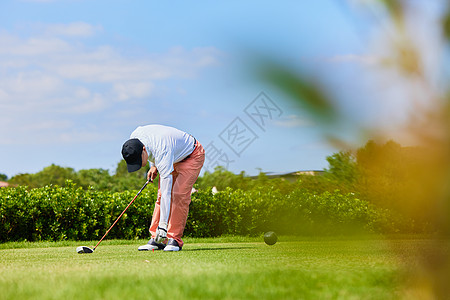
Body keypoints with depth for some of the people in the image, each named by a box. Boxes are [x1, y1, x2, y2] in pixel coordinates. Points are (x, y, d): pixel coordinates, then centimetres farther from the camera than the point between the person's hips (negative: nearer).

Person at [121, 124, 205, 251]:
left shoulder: (162, 151, -43)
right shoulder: (134, 138, -22)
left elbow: (166, 191, -43)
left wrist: (163, 225, -43)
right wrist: (153, 166, -5)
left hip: (192, 155, -8)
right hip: (174, 158, 8)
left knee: (179, 195, -22)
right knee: (160, 196, -4)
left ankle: (175, 239, -16)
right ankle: (156, 239, -3)